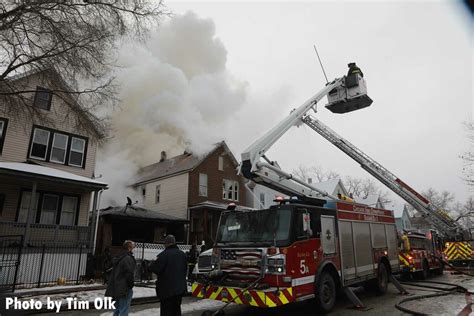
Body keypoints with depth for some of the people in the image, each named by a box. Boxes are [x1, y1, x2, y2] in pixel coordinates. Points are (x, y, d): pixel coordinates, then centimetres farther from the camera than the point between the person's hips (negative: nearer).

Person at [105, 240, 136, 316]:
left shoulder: (118, 258, 12)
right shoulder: (128, 258, -18)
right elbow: (129, 273, -22)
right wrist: (131, 285, -7)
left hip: (115, 288, 9)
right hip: (124, 290, -9)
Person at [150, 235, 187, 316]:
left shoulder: (164, 254, -17)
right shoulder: (182, 254, 6)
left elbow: (156, 269, -18)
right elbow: (185, 269, 13)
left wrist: (151, 265, 2)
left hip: (167, 289, -6)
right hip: (180, 287, 6)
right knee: (177, 309, 19)